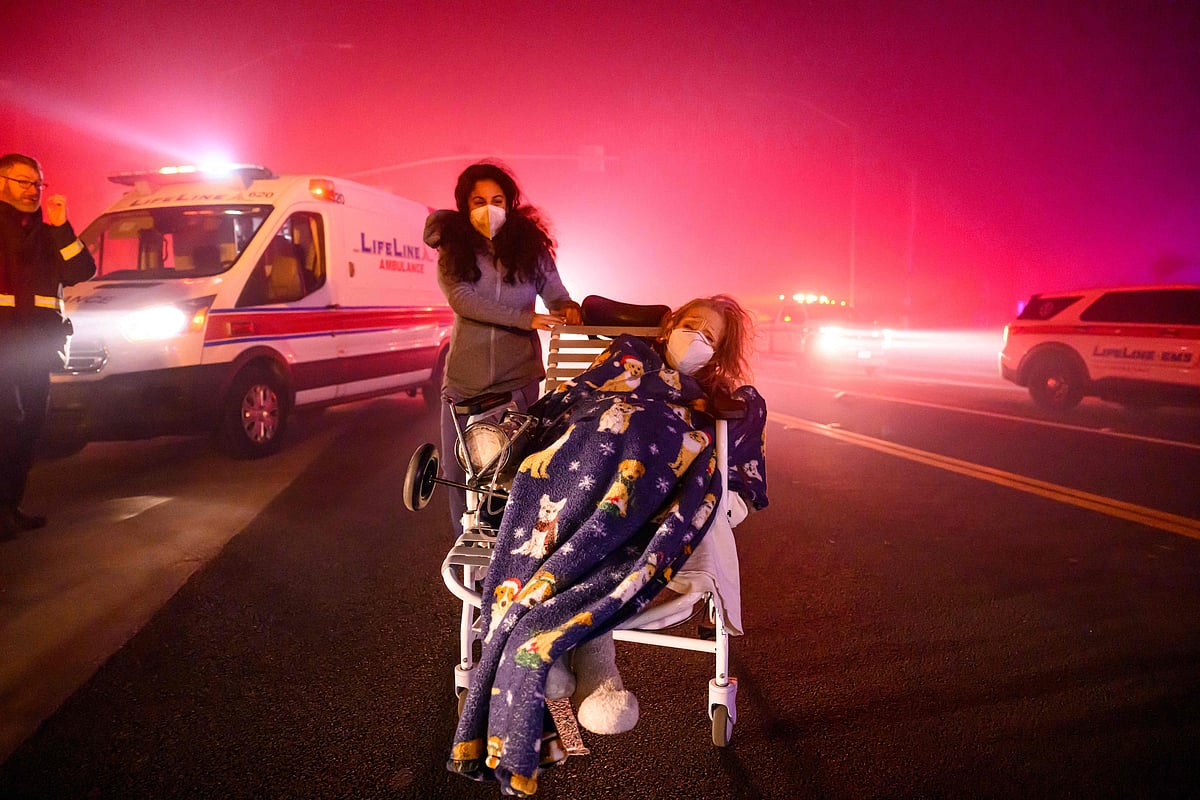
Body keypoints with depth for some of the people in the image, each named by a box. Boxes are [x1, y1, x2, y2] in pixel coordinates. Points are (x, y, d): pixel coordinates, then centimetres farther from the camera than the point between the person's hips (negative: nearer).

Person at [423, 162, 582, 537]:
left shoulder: (530, 246, 1)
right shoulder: (452, 249, -1)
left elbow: (556, 294, 4)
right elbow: (461, 299, -15)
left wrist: (568, 308, -22)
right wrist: (526, 318, -24)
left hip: (518, 380, -1)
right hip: (464, 380, 1)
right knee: (457, 470, 9)